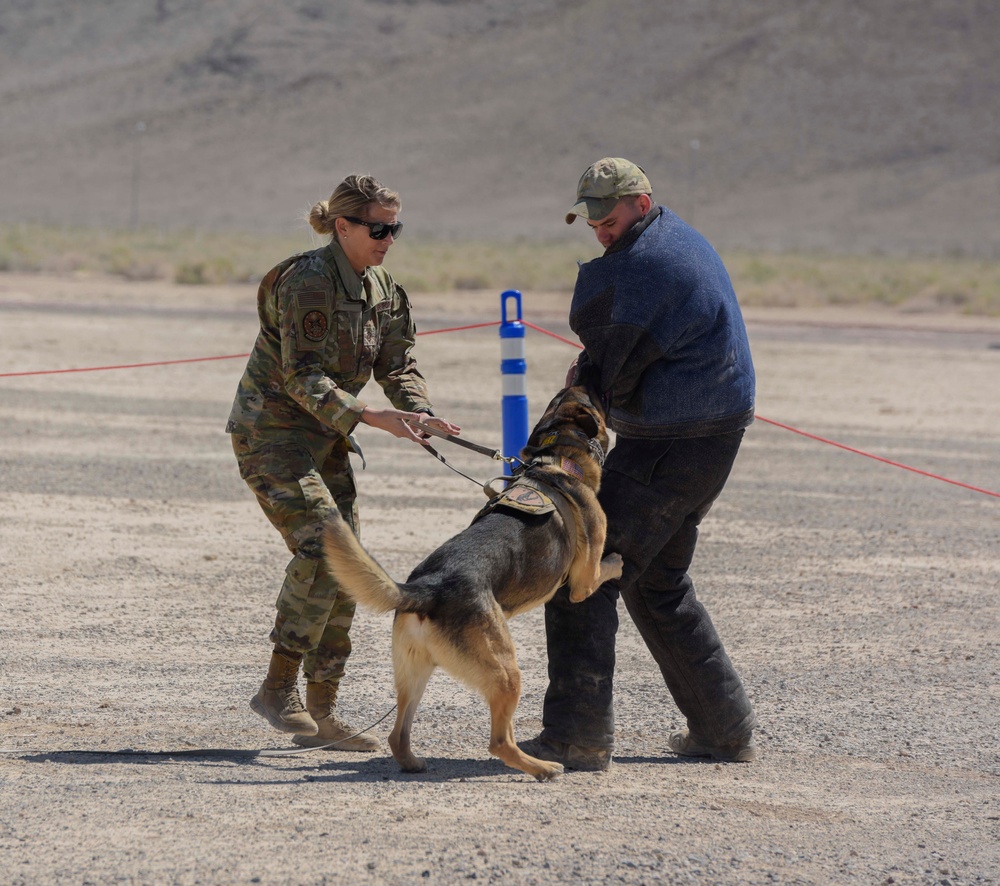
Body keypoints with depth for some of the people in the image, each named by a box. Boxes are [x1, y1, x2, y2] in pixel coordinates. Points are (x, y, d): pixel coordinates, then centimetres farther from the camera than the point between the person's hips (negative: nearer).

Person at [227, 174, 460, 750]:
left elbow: (399, 364, 6)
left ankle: (321, 712, 11)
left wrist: (420, 414, -15)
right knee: (321, 546, -23)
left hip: (324, 438, 9)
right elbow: (301, 376, -23)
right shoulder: (308, 281, -19)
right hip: (271, 430, -9)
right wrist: (368, 416, -34)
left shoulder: (383, 291, 7)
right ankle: (278, 687, -17)